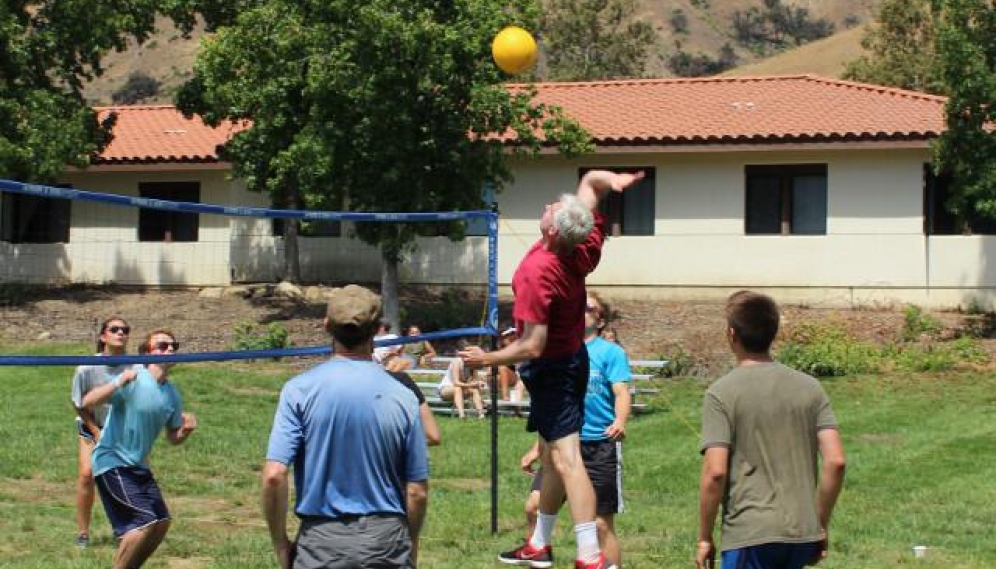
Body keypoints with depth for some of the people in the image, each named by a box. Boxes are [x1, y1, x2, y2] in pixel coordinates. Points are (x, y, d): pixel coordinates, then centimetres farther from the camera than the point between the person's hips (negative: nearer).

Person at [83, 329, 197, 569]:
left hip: (139, 466, 8)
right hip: (112, 462, -8)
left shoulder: (172, 395, 6)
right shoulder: (133, 380, -15)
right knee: (145, 521, -18)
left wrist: (186, 429, -6)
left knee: (162, 522, 5)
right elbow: (87, 402, -24)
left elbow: (173, 437, 17)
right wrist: (118, 383, -39)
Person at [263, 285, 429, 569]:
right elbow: (417, 491, 0)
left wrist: (281, 544, 0)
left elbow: (274, 475, -13)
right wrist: (410, 544, 17)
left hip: (321, 542, -1)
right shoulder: (403, 397, -2)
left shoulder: (300, 390, -6)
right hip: (386, 541, 1)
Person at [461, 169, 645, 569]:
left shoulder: (537, 271, -29)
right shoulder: (585, 248, -8)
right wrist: (611, 179, -16)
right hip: (573, 354, 9)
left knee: (565, 458, -13)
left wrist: (487, 359, -15)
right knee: (551, 455, 19)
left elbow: (533, 346, -28)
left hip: (551, 368, -9)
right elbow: (590, 181, 6)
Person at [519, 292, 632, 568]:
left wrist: (620, 421, -36)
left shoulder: (610, 352, -2)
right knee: (534, 505, -8)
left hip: (600, 448, -5)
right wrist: (538, 448, 22)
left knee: (602, 525, 0)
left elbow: (621, 392, -15)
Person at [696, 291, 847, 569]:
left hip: (749, 534, -5)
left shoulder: (721, 392, -8)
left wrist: (704, 538, -3)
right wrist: (821, 526, 10)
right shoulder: (809, 387, 6)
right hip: (802, 534, 5)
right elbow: (835, 461, 0)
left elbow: (715, 472, -14)